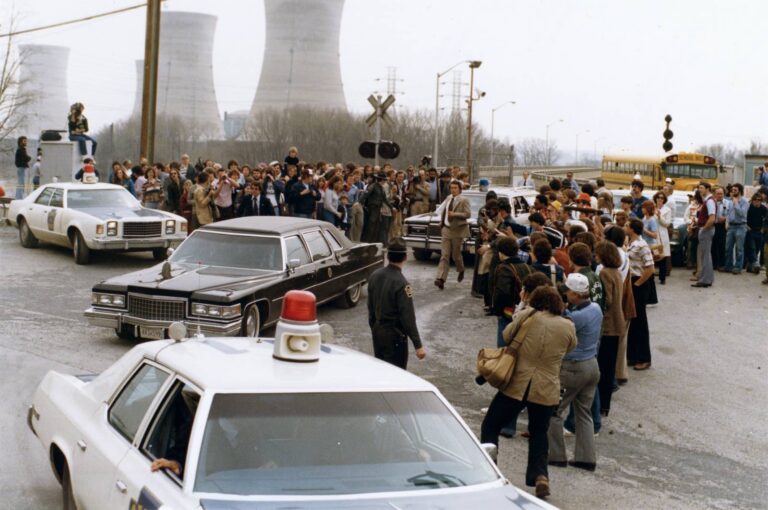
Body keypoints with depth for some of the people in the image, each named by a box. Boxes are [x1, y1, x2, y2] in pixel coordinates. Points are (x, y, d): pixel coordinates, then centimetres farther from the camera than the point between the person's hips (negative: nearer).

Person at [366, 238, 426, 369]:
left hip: (377, 331, 7)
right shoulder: (401, 284, -23)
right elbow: (408, 317, -22)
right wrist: (418, 345, -17)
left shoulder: (375, 275, -2)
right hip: (395, 335, -7)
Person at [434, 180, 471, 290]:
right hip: (446, 230, 4)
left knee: (456, 254, 8)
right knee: (444, 255, -5)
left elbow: (468, 214, -15)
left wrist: (454, 214, -23)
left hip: (457, 231, -4)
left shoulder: (463, 200, -8)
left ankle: (461, 271, 39)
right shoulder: (448, 198, 10)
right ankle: (441, 279, -13)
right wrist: (442, 222, 12)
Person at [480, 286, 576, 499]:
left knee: (490, 426, 12)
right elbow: (570, 348, 16)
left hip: (516, 385, -2)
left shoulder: (527, 316, -6)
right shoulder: (568, 326, 0)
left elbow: (506, 335, 5)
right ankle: (540, 475, 8)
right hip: (546, 390, 3)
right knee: (539, 432, 21)